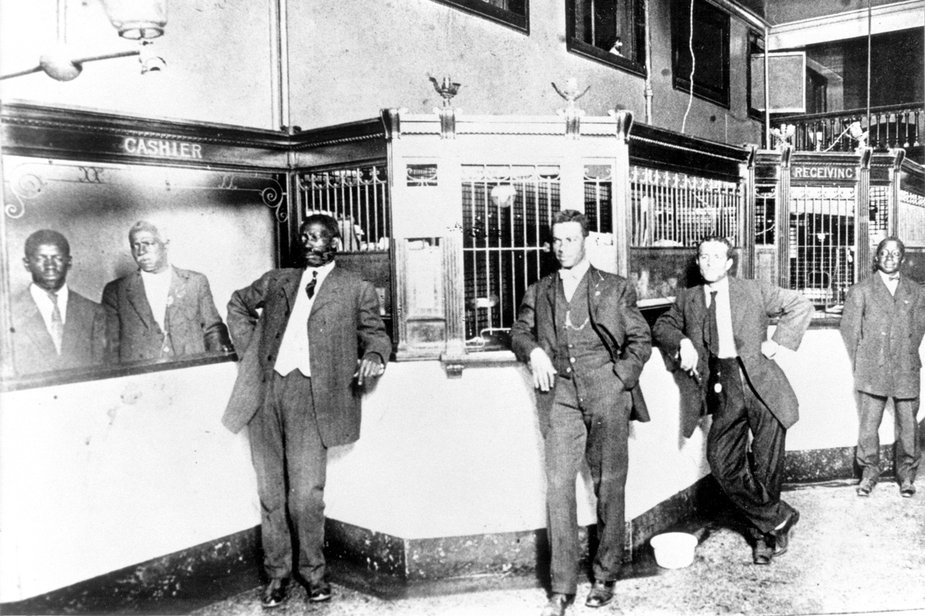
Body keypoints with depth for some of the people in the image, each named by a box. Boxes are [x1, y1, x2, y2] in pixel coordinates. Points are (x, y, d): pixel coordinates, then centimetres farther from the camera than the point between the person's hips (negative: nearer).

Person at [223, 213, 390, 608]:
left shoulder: (357, 290, 9)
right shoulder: (276, 281, 19)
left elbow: (375, 333, 7)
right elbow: (238, 304, 32)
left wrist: (374, 356, -17)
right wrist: (250, 349, 18)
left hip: (309, 395, -3)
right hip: (265, 389, 4)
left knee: (306, 495, -8)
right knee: (270, 492, 7)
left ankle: (312, 570, 15)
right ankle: (277, 572, 23)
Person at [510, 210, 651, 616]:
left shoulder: (615, 288, 11)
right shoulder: (539, 292, 18)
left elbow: (640, 339, 9)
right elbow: (519, 331, 13)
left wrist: (620, 379, -4)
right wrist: (534, 351, -9)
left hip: (606, 391, -1)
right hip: (560, 394, 1)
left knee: (608, 486, 4)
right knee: (558, 486, -6)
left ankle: (605, 577, 19)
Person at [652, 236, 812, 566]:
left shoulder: (754, 291, 6)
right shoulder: (688, 299, 13)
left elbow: (801, 305, 9)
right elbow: (661, 326, 14)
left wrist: (777, 342, 0)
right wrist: (681, 342, -7)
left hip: (761, 384, -2)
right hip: (723, 390, 2)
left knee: (767, 467, 3)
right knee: (723, 464, -6)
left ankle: (762, 532, 27)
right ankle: (778, 519, 15)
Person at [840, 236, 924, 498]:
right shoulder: (861, 290, 6)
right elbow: (849, 328, 6)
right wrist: (860, 363, 4)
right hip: (872, 372, -1)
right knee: (868, 426, -1)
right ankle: (869, 473, 12)